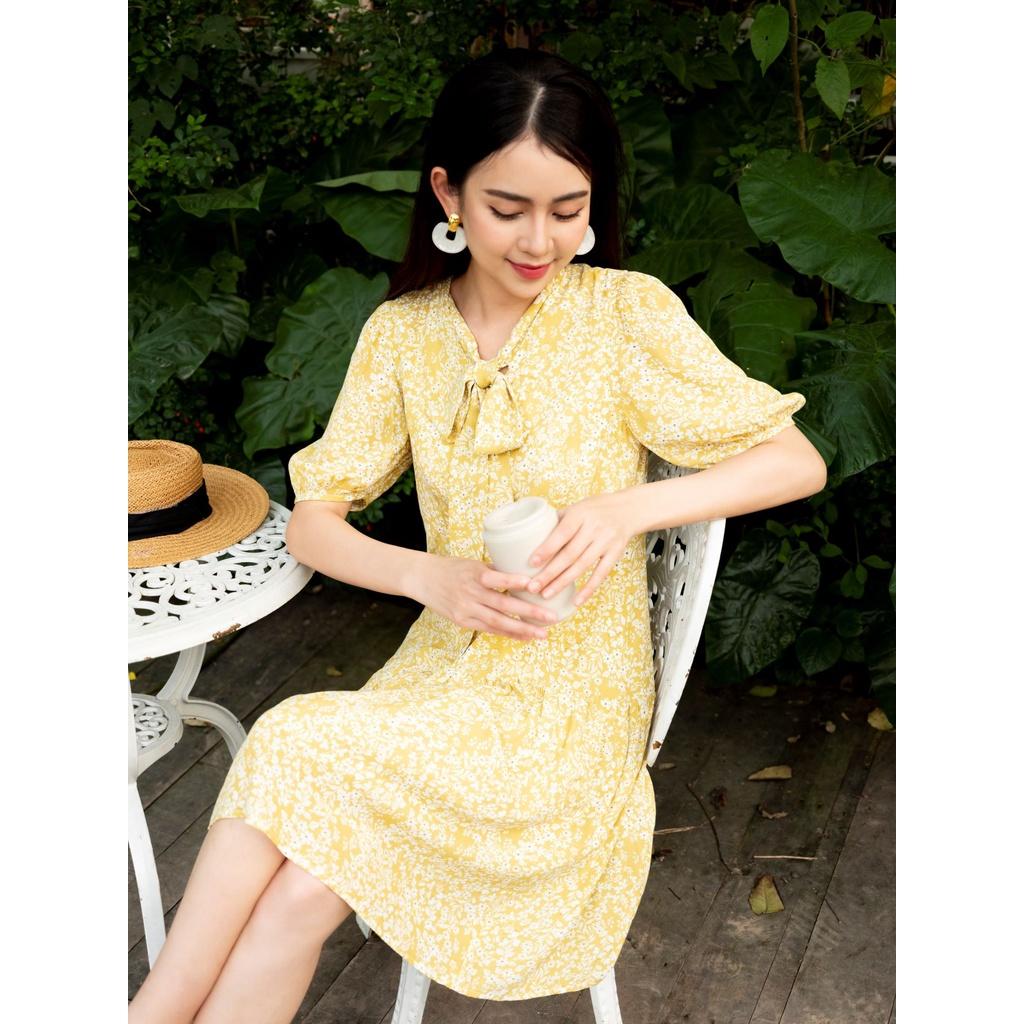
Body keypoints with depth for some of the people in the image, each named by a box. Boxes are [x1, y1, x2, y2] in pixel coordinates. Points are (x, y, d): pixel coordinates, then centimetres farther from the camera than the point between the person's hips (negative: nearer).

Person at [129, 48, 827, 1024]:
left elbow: (800, 463, -8)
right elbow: (311, 522, 3)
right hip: (443, 672, 3)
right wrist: (429, 576, -18)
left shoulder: (628, 312, -8)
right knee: (295, 896, -24)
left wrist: (628, 506, -23)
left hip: (574, 698, -3)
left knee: (294, 755, -24)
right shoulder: (403, 332, 2)